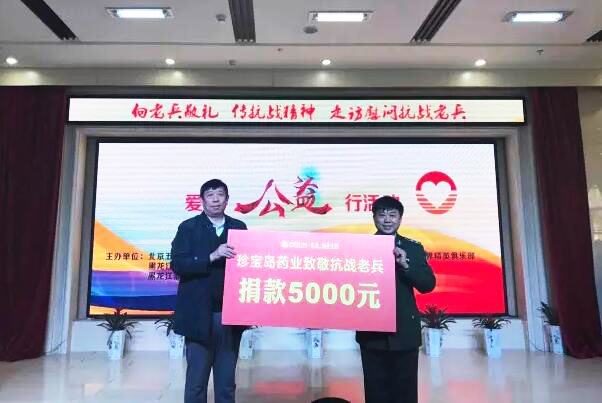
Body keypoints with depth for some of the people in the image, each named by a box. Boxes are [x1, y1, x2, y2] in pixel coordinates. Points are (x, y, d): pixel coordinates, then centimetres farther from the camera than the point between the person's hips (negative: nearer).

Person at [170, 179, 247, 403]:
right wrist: (212, 256, -19)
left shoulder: (239, 228, 9)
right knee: (196, 380, 6)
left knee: (227, 382, 12)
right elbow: (178, 265, -10)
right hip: (200, 315, -2)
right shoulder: (188, 227, 2)